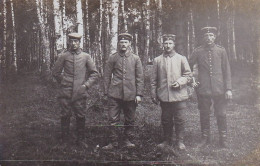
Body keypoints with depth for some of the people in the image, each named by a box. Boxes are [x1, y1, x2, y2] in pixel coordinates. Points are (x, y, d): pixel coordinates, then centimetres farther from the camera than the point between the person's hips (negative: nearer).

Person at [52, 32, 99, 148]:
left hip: (80, 92, 0)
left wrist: (86, 85, -1)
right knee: (65, 116, 4)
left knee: (80, 116, 4)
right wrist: (63, 82, 8)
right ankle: (65, 140, 16)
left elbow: (95, 73, 7)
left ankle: (80, 140, 17)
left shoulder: (86, 56, 5)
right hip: (66, 92, 0)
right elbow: (55, 72, 13)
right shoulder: (63, 56, 4)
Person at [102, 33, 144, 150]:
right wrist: (106, 92, 1)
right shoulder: (112, 58, 5)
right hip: (115, 94, -1)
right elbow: (107, 76, 7)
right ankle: (113, 142, 10)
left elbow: (140, 77, 5)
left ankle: (128, 140, 23)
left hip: (130, 94, 1)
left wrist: (139, 94, -1)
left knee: (130, 120, 9)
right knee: (113, 119, -1)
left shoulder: (135, 59, 5)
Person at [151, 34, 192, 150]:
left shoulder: (181, 59, 5)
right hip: (164, 96, 1)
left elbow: (188, 75, 6)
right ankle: (167, 140, 23)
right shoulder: (157, 60, 6)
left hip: (179, 95, -1)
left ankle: (180, 141, 16)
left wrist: (179, 82, -11)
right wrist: (153, 95, 4)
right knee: (165, 119, 9)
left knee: (179, 119, 3)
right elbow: (153, 79, 8)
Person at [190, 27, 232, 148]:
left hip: (219, 89, 0)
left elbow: (227, 71, 4)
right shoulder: (197, 52, 2)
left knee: (221, 115, 4)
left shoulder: (221, 50, 4)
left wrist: (228, 89, -1)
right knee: (204, 115, 8)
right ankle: (205, 138, 22)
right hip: (203, 89, 0)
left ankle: (223, 139, 18)